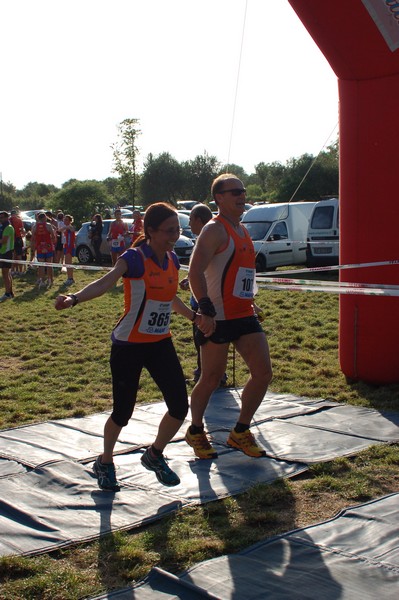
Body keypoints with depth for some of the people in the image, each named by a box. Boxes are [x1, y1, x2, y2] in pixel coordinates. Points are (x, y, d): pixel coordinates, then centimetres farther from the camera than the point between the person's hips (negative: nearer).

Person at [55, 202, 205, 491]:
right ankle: (105, 462, 30)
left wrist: (193, 316, 30)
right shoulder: (134, 258, -16)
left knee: (180, 407, -1)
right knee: (123, 412, 2)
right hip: (129, 346, -6)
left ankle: (155, 455, 26)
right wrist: (74, 298, -51)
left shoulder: (172, 260, 4)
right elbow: (105, 283, -34)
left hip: (161, 343, 6)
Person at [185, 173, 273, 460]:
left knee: (263, 373, 4)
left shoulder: (243, 231, 17)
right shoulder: (215, 230, -11)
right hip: (218, 318, -8)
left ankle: (240, 432, 19)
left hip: (244, 316, 8)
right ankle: (196, 432, 24)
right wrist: (206, 310, -29)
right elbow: (195, 272, -22)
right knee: (212, 378, 3)